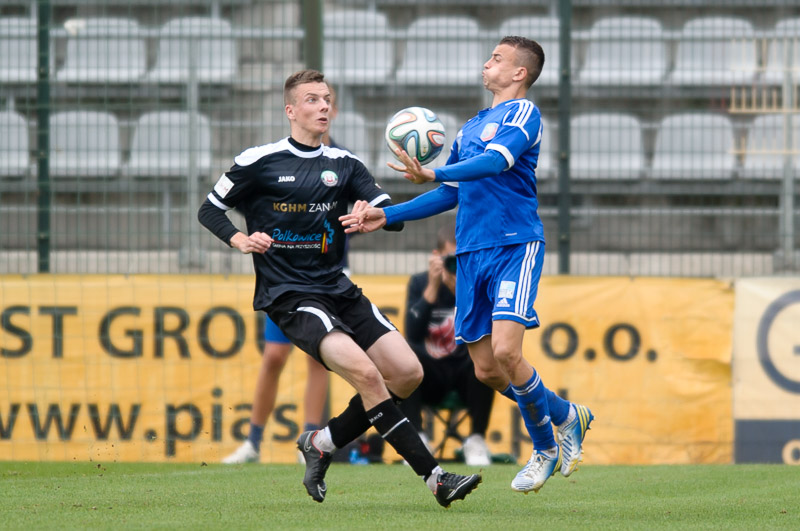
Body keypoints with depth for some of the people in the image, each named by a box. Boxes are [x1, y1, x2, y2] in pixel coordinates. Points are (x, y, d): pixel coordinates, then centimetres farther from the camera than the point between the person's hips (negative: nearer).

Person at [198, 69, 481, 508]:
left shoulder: (343, 164, 10)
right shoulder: (259, 162, -2)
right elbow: (209, 210, 6)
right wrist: (239, 240, -14)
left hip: (338, 290, 6)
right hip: (288, 295, -6)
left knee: (407, 373, -5)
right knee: (365, 372, -24)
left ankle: (322, 444, 12)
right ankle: (434, 477, -24)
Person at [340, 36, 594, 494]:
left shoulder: (523, 112, -2)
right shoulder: (470, 128, 21)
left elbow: (496, 160, -21)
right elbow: (450, 195, 28)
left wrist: (433, 174, -34)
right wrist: (386, 216, 21)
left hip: (516, 246, -7)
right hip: (472, 253, 7)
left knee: (505, 351, -20)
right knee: (486, 369, 2)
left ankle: (564, 420, 5)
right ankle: (547, 446, 21)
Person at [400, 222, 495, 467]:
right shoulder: (420, 283, -1)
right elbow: (412, 334, -17)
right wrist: (433, 287, -24)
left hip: (467, 377, -1)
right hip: (430, 379, 1)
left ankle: (476, 441, -21)